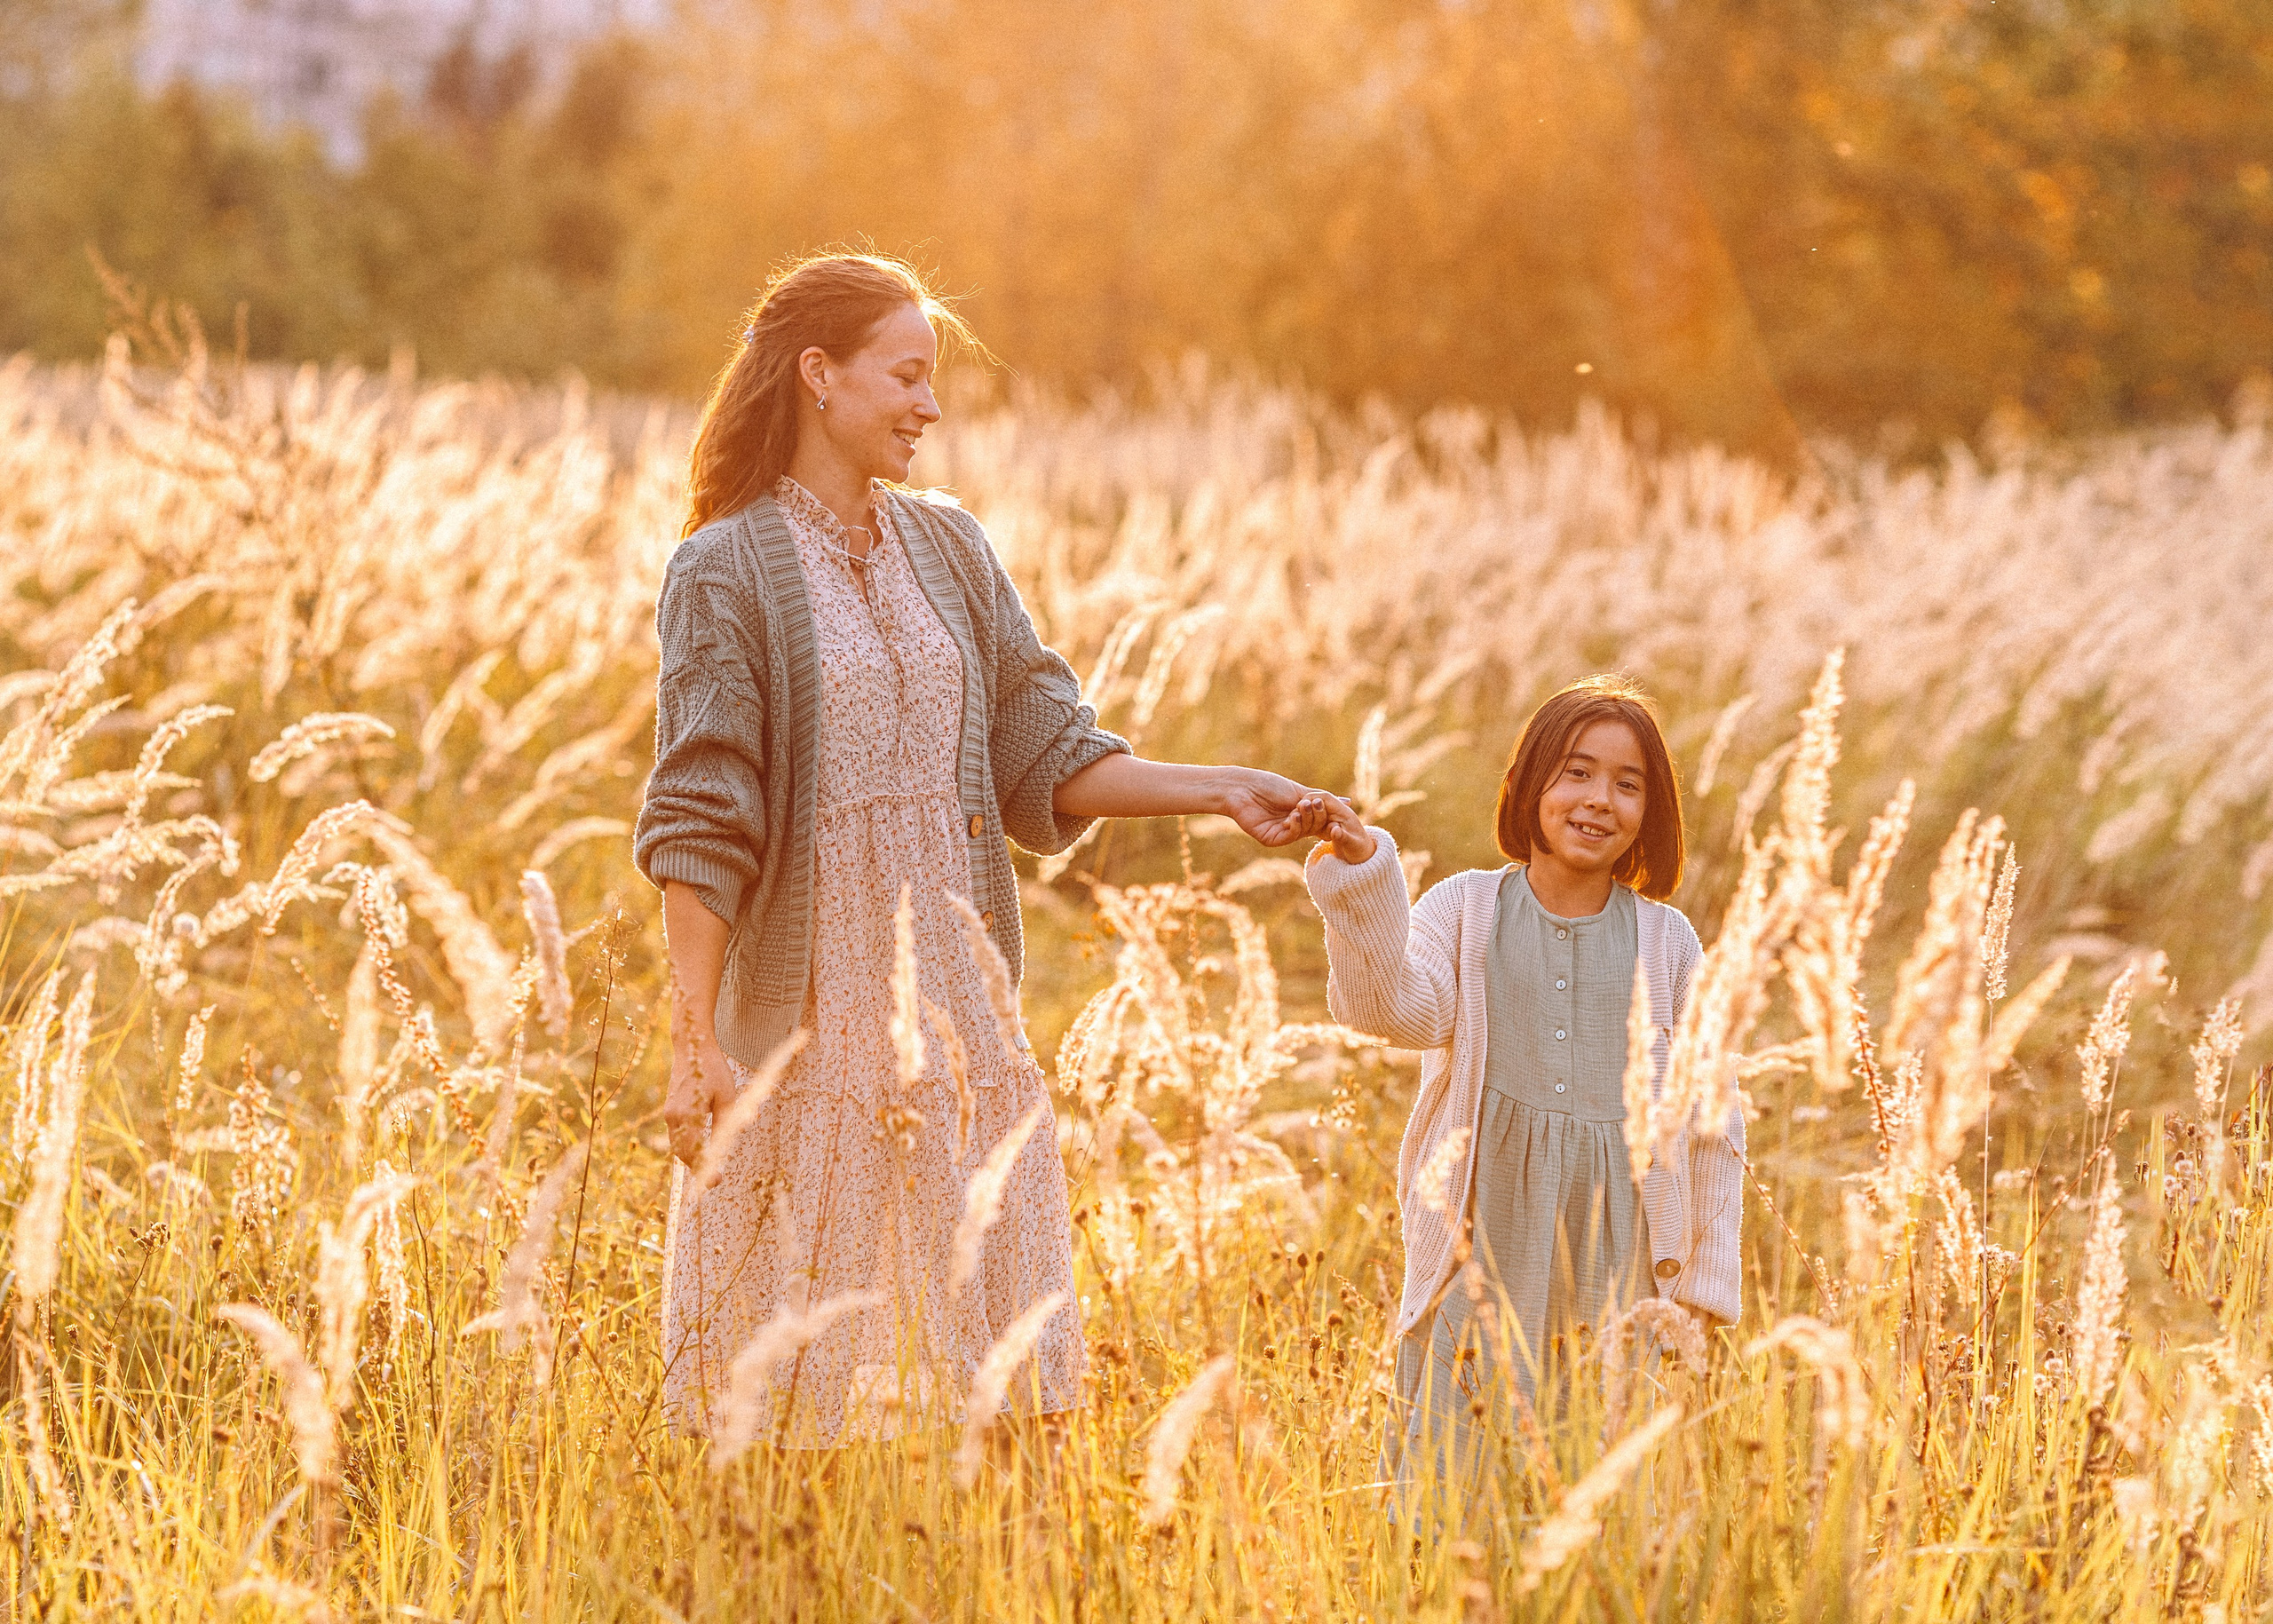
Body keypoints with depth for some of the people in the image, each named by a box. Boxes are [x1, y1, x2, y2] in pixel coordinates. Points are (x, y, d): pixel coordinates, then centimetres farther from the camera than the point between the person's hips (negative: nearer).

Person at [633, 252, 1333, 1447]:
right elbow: (697, 828, -11)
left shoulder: (944, 548, 10)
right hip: (808, 1020, -5)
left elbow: (1041, 759, 9)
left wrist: (1220, 790, -3)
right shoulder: (726, 571, -6)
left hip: (952, 1013, 5)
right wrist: (694, 1039, -17)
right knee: (799, 1385, 0)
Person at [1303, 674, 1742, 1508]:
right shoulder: (1464, 910, 8)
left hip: (1616, 1244, 1)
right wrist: (1363, 892, -26)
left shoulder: (1666, 943, 10)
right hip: (1487, 1237, -1)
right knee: (1452, 1457, -6)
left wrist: (1706, 1280, 11)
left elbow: (1712, 1125, 13)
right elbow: (1405, 1008, -12)